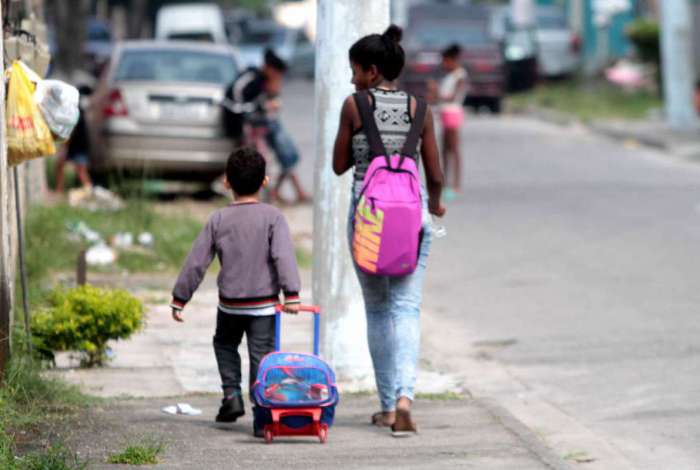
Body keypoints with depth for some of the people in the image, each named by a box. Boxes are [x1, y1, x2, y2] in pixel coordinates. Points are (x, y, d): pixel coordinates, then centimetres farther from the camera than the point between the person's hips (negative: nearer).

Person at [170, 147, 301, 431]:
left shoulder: (218, 220, 0)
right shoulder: (272, 217, -6)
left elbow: (197, 262, 1)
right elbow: (283, 257, -17)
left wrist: (180, 297, 8)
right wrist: (291, 295, -21)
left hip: (230, 303, 2)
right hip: (263, 303, -2)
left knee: (225, 344, 25)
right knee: (261, 354, 1)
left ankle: (231, 394, 11)